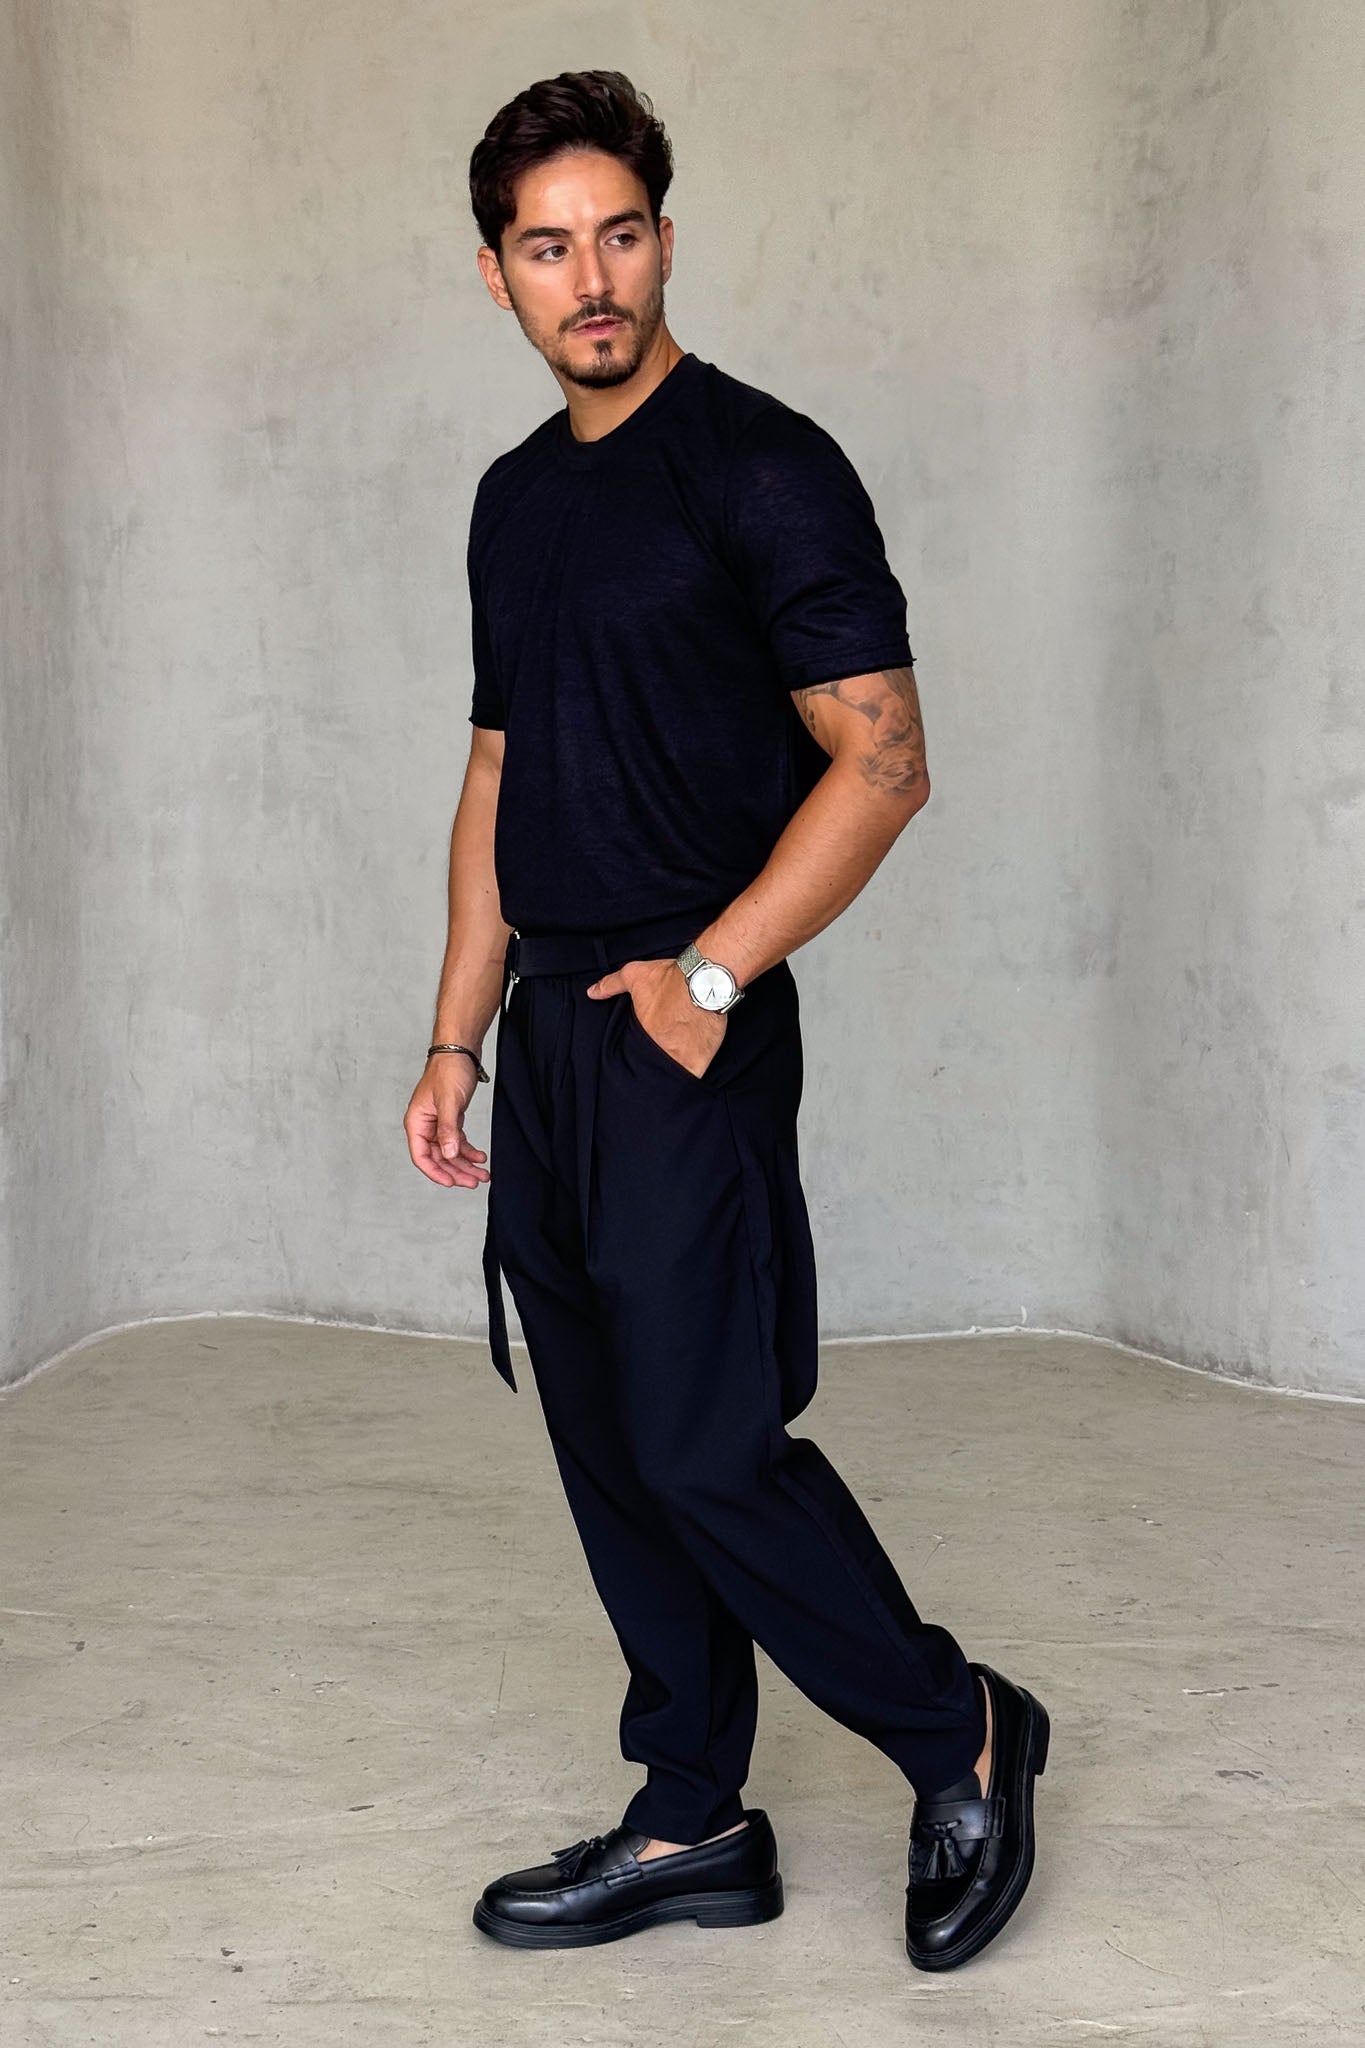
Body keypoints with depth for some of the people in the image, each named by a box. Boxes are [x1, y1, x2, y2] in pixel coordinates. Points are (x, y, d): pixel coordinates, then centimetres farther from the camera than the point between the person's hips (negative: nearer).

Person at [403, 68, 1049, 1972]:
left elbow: (882, 760, -13)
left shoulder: (761, 465, -8)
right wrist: (458, 1038, 15)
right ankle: (693, 1828, 22)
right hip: (552, 1029, 8)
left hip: (688, 1031, -7)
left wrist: (710, 973, -16)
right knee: (610, 1451, 10)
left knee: (708, 1446, -8)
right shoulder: (518, 495, 15)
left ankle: (965, 1738, 14)